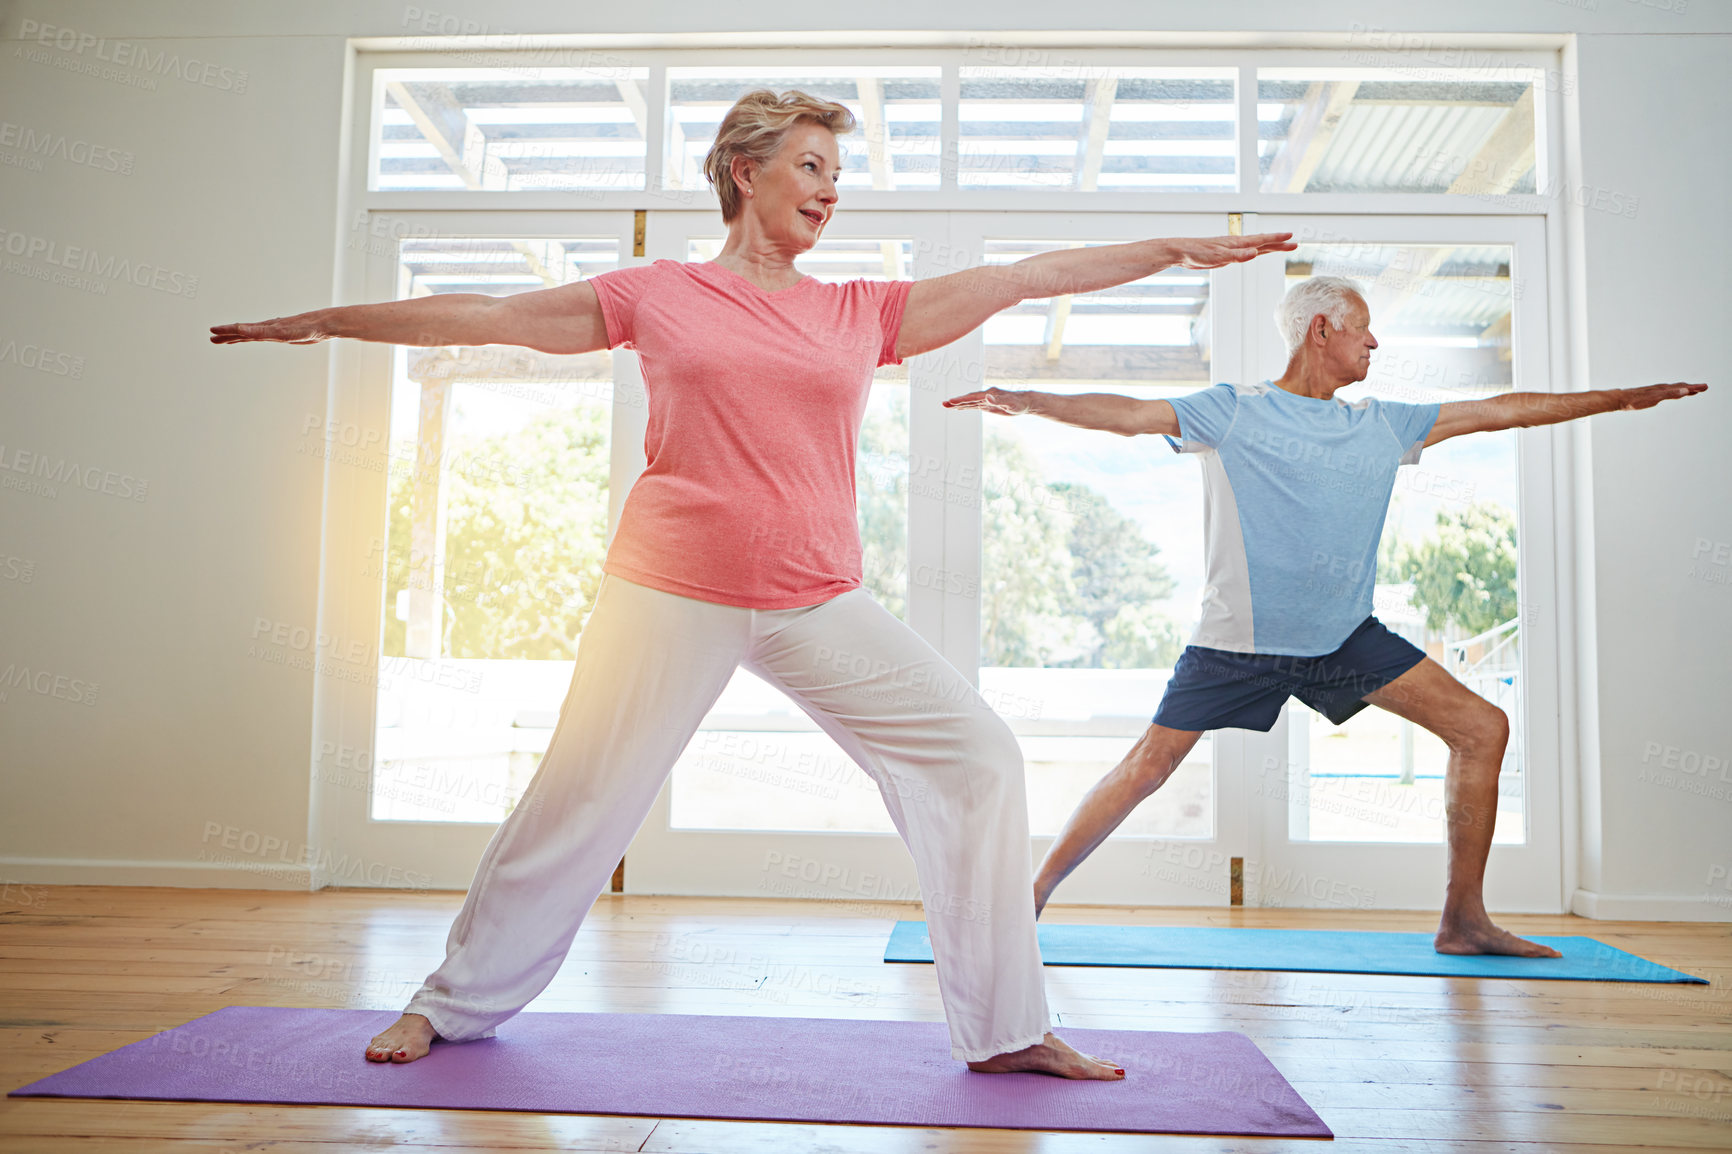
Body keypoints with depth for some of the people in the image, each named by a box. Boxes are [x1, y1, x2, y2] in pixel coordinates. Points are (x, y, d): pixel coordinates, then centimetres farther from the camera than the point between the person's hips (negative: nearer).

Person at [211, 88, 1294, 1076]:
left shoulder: (862, 312, 10)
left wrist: (1179, 249, 11)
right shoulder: (657, 295, 6)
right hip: (672, 594, -2)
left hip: (821, 605, 3)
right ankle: (455, 1004, 29)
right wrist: (319, 320, 14)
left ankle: (1005, 1030, 6)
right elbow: (483, 316, 10)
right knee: (580, 799, 3)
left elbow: (1030, 275, 11)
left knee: (981, 756, -6)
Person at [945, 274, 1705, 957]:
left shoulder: (1382, 425, 11)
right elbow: (1128, 414, -12)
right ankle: (1032, 896, 8)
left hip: (1348, 638, 6)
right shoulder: (1233, 412, -3)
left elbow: (1500, 411, 17)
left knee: (1483, 729, -1)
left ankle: (1463, 919, 10)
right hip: (1239, 643, -5)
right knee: (1145, 769, -9)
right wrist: (1027, 402, -25)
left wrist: (1626, 398, 20)